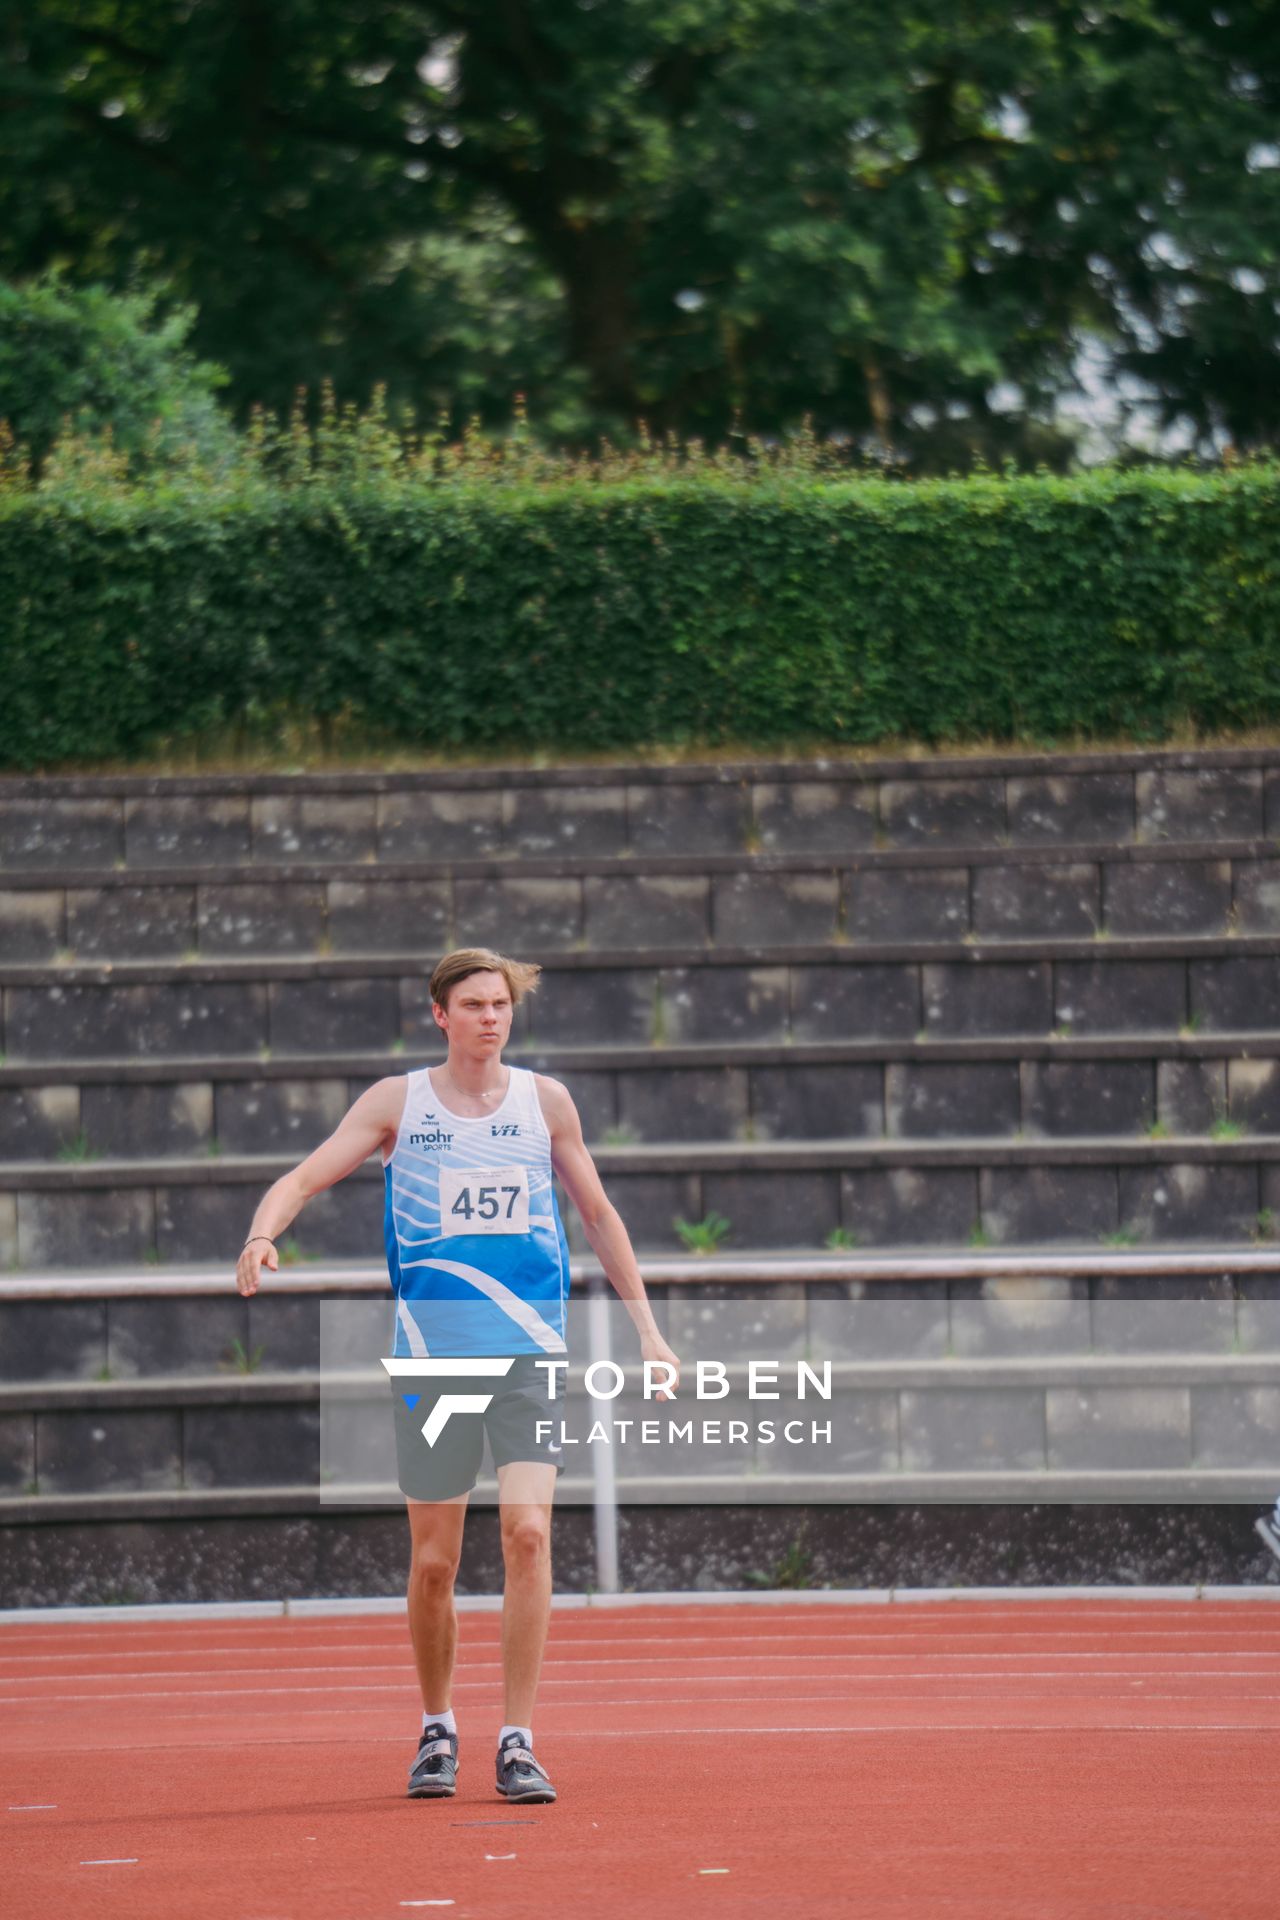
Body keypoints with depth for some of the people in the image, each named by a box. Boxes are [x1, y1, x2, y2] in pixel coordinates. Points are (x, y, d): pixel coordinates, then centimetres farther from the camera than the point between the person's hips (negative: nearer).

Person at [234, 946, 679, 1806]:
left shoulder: (545, 1100, 7)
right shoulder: (397, 1102, 3)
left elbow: (598, 1213, 16)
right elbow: (306, 1177, -4)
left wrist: (646, 1328, 15)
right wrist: (263, 1235, -26)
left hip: (532, 1356, 0)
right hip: (430, 1359, 0)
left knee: (527, 1532, -16)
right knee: (433, 1562, 3)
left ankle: (518, 1743, -11)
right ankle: (437, 1729, 26)